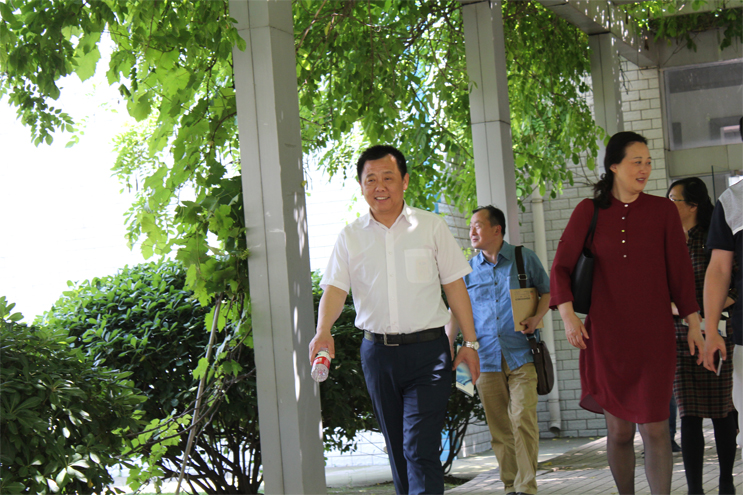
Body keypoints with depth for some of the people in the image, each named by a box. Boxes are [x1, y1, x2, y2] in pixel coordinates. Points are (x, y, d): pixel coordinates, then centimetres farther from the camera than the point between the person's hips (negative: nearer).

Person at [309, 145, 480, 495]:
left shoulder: (431, 226, 4)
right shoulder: (350, 236, 7)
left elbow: (455, 285, 8)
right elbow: (335, 288, -2)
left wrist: (470, 341, 4)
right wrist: (323, 331, -21)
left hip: (428, 350, -3)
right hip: (377, 351, 3)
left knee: (420, 448, -15)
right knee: (397, 450, 11)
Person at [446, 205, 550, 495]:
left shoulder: (524, 258, 5)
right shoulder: (468, 270, 12)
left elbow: (547, 290, 15)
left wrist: (537, 317, -4)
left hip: (521, 355, -3)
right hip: (486, 359, 3)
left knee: (523, 419, -14)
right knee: (499, 427, 4)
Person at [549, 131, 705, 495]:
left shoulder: (662, 211, 4)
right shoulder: (589, 212, 4)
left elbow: (679, 270, 6)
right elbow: (561, 267, 2)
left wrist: (694, 324, 4)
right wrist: (567, 315, -13)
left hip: (654, 336, -1)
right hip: (606, 335, 1)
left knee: (655, 428, -7)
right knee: (619, 429, 6)